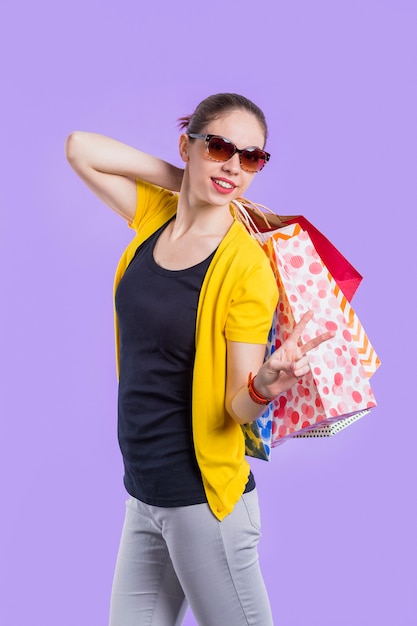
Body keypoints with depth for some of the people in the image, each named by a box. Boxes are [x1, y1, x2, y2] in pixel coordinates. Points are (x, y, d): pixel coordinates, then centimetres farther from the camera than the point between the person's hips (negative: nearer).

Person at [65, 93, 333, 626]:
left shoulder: (246, 267, -14)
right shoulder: (155, 215, 2)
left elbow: (239, 406, -13)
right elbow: (80, 147, 4)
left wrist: (264, 386, -37)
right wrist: (187, 182, -2)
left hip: (203, 500, -6)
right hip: (143, 495, 6)